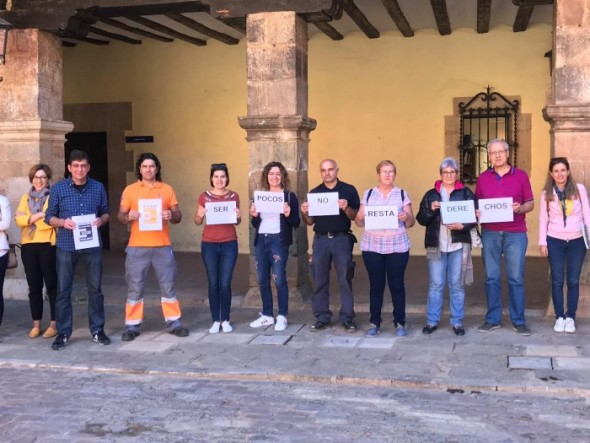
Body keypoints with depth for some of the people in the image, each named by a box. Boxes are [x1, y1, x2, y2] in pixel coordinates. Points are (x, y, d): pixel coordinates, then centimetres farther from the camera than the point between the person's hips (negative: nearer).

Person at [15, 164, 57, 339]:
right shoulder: (26, 197, 16)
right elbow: (18, 219, 2)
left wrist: (31, 219, -5)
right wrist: (39, 216, -11)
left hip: (48, 245, -5)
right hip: (28, 246, 5)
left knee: (52, 285, -2)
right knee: (34, 286, 8)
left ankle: (53, 324, 5)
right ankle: (36, 324, 14)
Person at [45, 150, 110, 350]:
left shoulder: (98, 188, 4)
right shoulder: (58, 189, -1)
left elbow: (105, 212, 12)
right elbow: (49, 216, 4)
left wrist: (101, 220, -10)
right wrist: (62, 222, -16)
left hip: (92, 245, 1)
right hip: (66, 246, -1)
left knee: (95, 289, 8)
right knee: (63, 290, 3)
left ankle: (97, 330, 20)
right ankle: (63, 333, 14)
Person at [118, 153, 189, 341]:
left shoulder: (167, 189, 7)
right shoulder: (130, 190, 5)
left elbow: (178, 216, 8)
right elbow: (120, 216, 6)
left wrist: (172, 215, -14)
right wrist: (128, 216, -17)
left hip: (162, 246, 1)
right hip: (137, 247, -1)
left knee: (168, 286, 6)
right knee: (135, 287, 2)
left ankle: (174, 323, 14)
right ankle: (132, 326, 10)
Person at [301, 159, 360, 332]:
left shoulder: (349, 190, 2)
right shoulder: (314, 192, 10)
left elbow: (356, 217, -1)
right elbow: (310, 222, 11)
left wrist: (346, 208, -20)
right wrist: (305, 213, -10)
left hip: (342, 239, -2)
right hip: (321, 239, 3)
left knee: (345, 280, -1)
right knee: (320, 281, 4)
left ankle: (347, 318, 4)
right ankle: (322, 318, 12)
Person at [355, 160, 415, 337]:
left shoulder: (402, 194, 6)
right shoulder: (368, 194, 9)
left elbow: (411, 222, 4)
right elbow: (359, 221, 8)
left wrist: (406, 218, -17)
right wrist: (362, 217, -13)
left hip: (397, 247, -1)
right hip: (372, 247, 1)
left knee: (396, 284, 1)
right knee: (375, 285, 4)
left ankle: (400, 323, 9)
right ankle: (375, 323, 11)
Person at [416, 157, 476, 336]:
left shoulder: (466, 193, 6)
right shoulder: (431, 194, 10)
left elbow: (474, 217, 0)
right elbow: (421, 219, 5)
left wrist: (462, 226, -17)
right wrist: (431, 209, -13)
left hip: (459, 245, -1)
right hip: (436, 245, 1)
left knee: (457, 284, 4)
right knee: (435, 284, 2)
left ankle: (457, 322, 12)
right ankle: (432, 321, 9)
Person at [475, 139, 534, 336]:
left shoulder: (521, 175, 4)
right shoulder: (483, 177, 9)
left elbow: (531, 203, 6)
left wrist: (519, 208, -15)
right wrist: (476, 212, -9)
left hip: (515, 234, -2)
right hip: (490, 234, 2)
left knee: (516, 279, 0)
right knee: (492, 278, 5)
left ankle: (519, 321, 8)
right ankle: (493, 319, 13)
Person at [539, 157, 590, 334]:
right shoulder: (547, 193, 2)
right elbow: (543, 220, 3)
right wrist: (542, 242, -2)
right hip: (555, 241, 0)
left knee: (573, 281, 6)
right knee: (557, 281, 4)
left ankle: (571, 317, 14)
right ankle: (559, 317, 12)